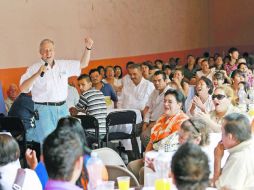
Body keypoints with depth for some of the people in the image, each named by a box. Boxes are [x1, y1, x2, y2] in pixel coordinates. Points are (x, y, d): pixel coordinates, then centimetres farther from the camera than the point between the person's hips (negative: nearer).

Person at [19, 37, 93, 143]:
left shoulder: (63, 65, 11)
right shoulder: (34, 69, -3)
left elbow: (83, 64, 16)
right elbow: (23, 89, -11)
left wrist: (88, 48, 1)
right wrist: (37, 74, -20)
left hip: (62, 108, 5)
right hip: (44, 110, -5)